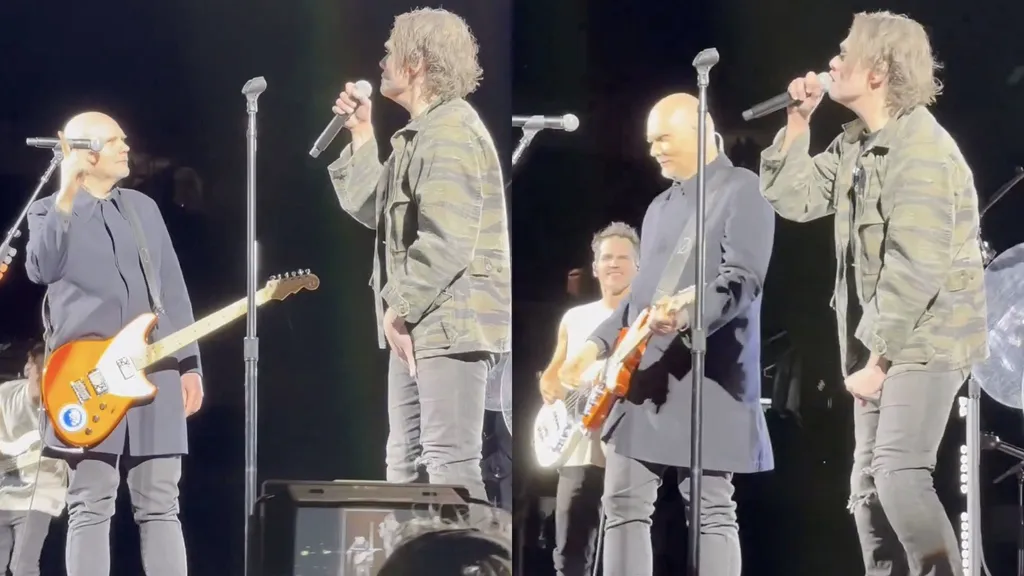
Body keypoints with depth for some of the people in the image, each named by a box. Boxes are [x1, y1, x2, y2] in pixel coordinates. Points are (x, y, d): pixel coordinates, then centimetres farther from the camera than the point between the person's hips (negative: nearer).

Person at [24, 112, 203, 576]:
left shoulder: (144, 208, 19)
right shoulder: (50, 212, 5)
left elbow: (173, 290, 18)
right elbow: (41, 269, -16)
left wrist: (189, 364, 10)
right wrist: (67, 195, -20)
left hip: (155, 373, 4)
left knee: (160, 505, 3)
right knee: (90, 507, -5)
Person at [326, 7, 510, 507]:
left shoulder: (452, 133, -14)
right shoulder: (418, 134, 19)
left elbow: (446, 241, -22)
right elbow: (372, 209, 18)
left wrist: (402, 309, -17)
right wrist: (361, 137, 17)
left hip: (450, 323, -11)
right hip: (418, 324, 11)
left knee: (449, 464, -13)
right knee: (405, 466, 14)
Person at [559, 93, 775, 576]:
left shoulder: (741, 191, -4)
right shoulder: (660, 207, 22)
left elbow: (742, 282, -16)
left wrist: (688, 317, -32)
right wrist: (597, 345, 13)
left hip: (704, 377, -8)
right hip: (640, 377, 8)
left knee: (710, 510, -7)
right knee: (624, 504, 4)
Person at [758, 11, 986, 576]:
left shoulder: (921, 150, -19)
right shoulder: (855, 143, 10)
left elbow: (916, 269, -24)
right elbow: (790, 199, 12)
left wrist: (877, 359, -22)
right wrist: (798, 123, 1)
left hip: (922, 340, -9)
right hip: (880, 341, 9)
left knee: (898, 476, -20)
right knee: (868, 487, 9)